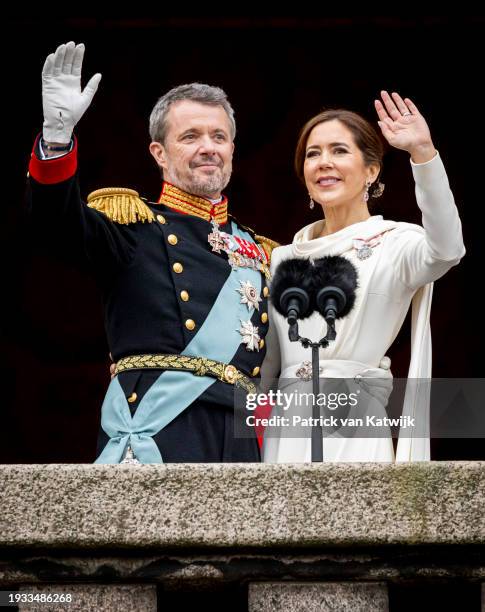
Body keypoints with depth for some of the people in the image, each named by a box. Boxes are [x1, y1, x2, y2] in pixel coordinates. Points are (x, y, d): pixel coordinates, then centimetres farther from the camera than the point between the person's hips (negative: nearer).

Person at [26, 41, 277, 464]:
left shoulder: (259, 252, 24)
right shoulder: (133, 221, 9)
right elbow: (60, 221, -13)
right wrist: (58, 132, -28)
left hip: (239, 441, 6)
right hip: (156, 427, -5)